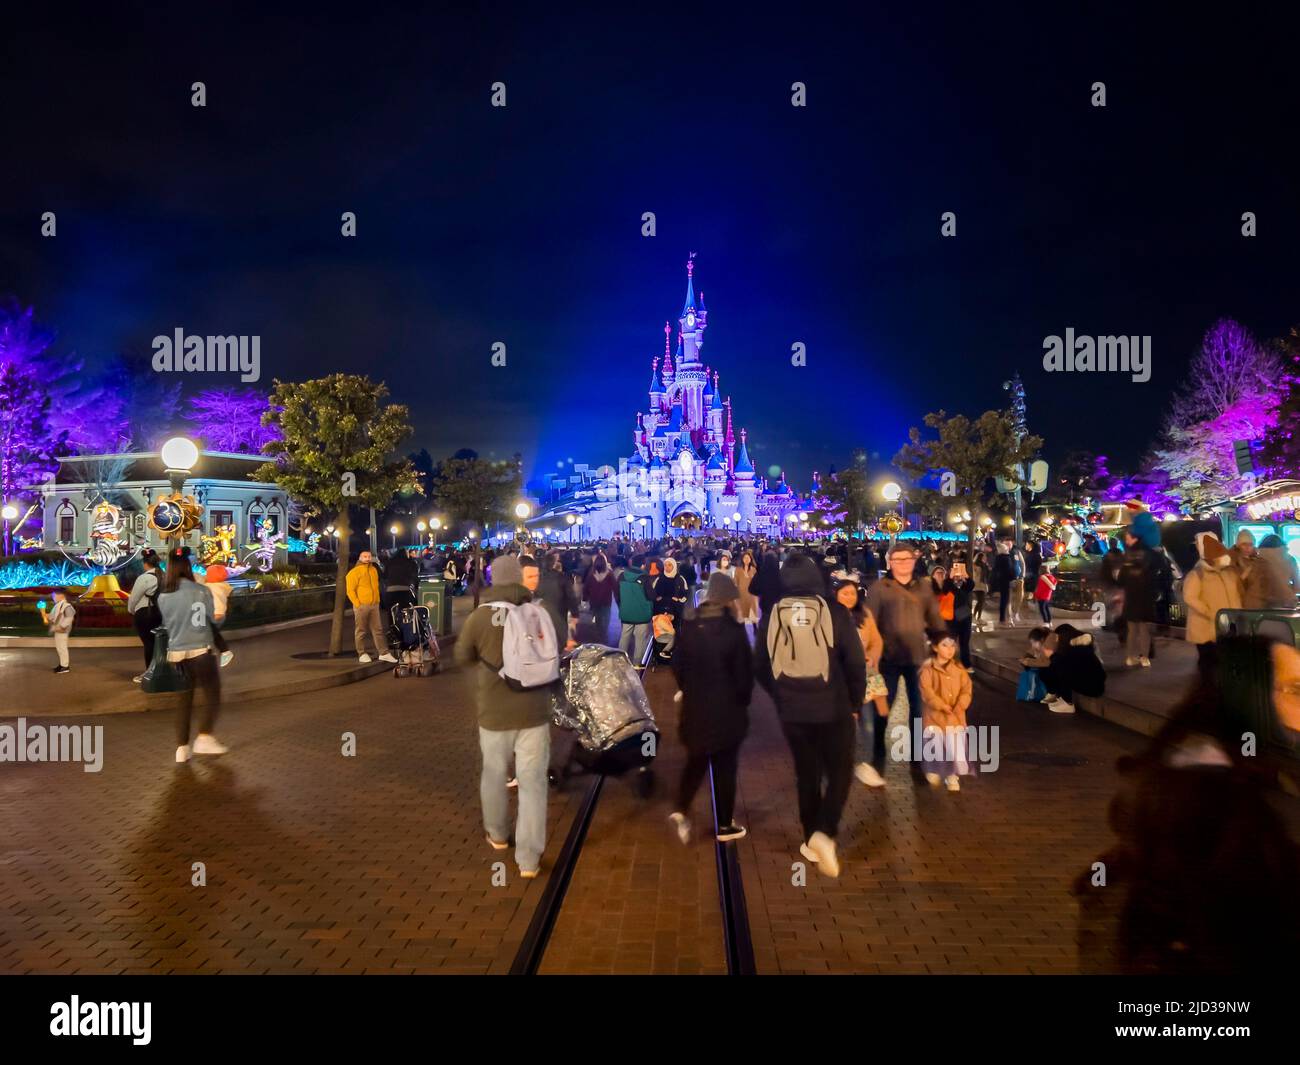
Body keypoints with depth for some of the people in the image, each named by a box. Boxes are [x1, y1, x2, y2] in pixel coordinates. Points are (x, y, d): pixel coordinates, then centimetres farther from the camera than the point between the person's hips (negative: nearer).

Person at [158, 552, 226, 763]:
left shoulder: (163, 597, 1)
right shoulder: (202, 591, -10)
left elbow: (165, 624, 9)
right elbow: (215, 619, -4)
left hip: (177, 653, 4)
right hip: (201, 651, -4)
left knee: (184, 700, 12)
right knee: (212, 696, 9)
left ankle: (182, 747, 11)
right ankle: (204, 738, 2)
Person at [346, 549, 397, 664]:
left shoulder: (374, 570, 15)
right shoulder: (355, 572, -5)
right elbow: (350, 590, -8)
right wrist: (357, 604, -13)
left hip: (374, 605, 6)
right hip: (361, 606, -6)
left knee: (378, 630, 4)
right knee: (361, 631, 2)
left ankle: (383, 653, 5)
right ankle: (362, 654, 9)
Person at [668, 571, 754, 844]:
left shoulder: (688, 626, -3)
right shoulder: (733, 629, -15)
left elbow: (677, 666, 2)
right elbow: (744, 671, -10)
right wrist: (742, 700, 6)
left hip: (695, 706, 4)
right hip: (727, 708, -3)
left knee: (696, 760, 21)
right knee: (725, 766, 10)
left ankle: (681, 809, 4)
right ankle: (725, 825, 20)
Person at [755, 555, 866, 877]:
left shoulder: (771, 617, -3)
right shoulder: (835, 613, -11)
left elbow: (760, 667, 5)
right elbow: (856, 663, -9)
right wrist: (855, 701, 7)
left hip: (791, 712, 3)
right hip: (833, 709, -3)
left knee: (806, 773, 19)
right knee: (840, 772, 13)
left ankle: (811, 840, 27)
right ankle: (824, 833, -7)